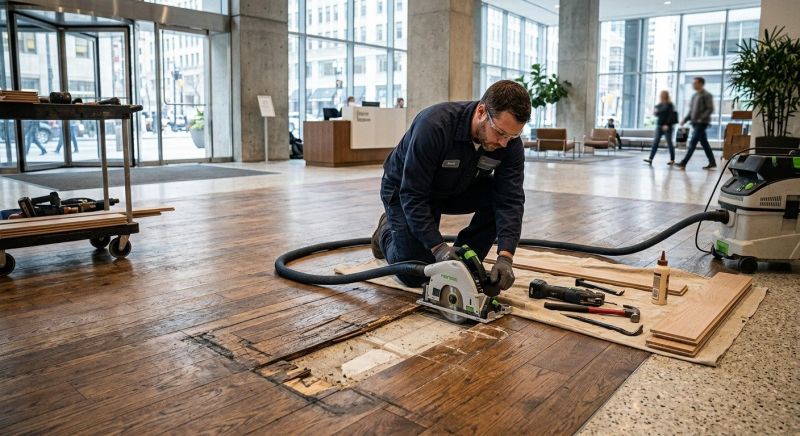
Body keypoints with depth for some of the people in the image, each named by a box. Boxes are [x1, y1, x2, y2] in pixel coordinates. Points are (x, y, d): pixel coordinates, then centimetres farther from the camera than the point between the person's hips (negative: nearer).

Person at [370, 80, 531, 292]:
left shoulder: (510, 143, -23)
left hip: (457, 189, 5)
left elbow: (510, 200, -26)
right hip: (406, 189, -4)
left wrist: (505, 257, -39)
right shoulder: (434, 125, -38)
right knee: (415, 276, -9)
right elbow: (413, 195, -34)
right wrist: (438, 247, -41)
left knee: (497, 197, -23)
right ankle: (387, 231, 21)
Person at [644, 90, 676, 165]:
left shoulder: (669, 105, -6)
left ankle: (672, 160, 13)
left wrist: (667, 125, -20)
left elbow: (670, 116, -12)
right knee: (655, 142, -4)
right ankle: (650, 159, -10)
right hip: (659, 126, 6)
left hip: (667, 127, -6)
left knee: (669, 143, 2)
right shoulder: (659, 105, 11)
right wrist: (655, 113, 0)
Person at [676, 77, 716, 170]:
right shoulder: (694, 95, 16)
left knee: (692, 143, -12)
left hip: (702, 123, -8)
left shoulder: (706, 95, -7)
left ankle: (683, 163, -15)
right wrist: (685, 120, 11)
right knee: (704, 143, 11)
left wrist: (701, 118, -22)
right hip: (695, 123, 8)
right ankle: (712, 162, 18)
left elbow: (710, 109, -13)